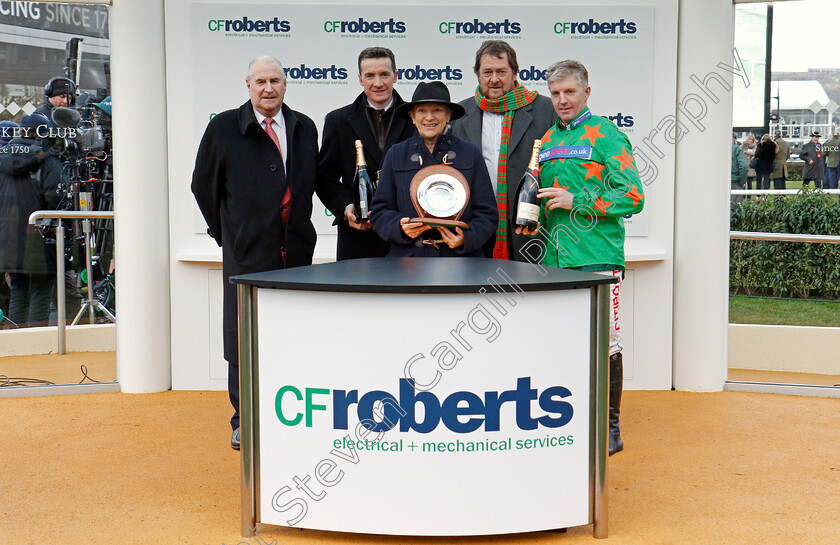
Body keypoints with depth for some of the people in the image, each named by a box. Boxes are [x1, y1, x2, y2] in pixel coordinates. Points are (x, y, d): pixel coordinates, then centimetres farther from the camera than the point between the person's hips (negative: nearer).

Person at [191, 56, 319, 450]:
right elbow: (203, 185, 8)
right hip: (246, 253, -3)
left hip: (296, 250, 3)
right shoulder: (224, 128, 0)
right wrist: (226, 232, 8)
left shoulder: (304, 128, 10)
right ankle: (244, 421, 14)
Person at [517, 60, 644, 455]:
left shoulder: (605, 135, -2)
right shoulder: (547, 141, 17)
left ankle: (610, 427, 8)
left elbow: (632, 196, -10)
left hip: (597, 258, -6)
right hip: (555, 260, 6)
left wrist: (576, 202, -14)